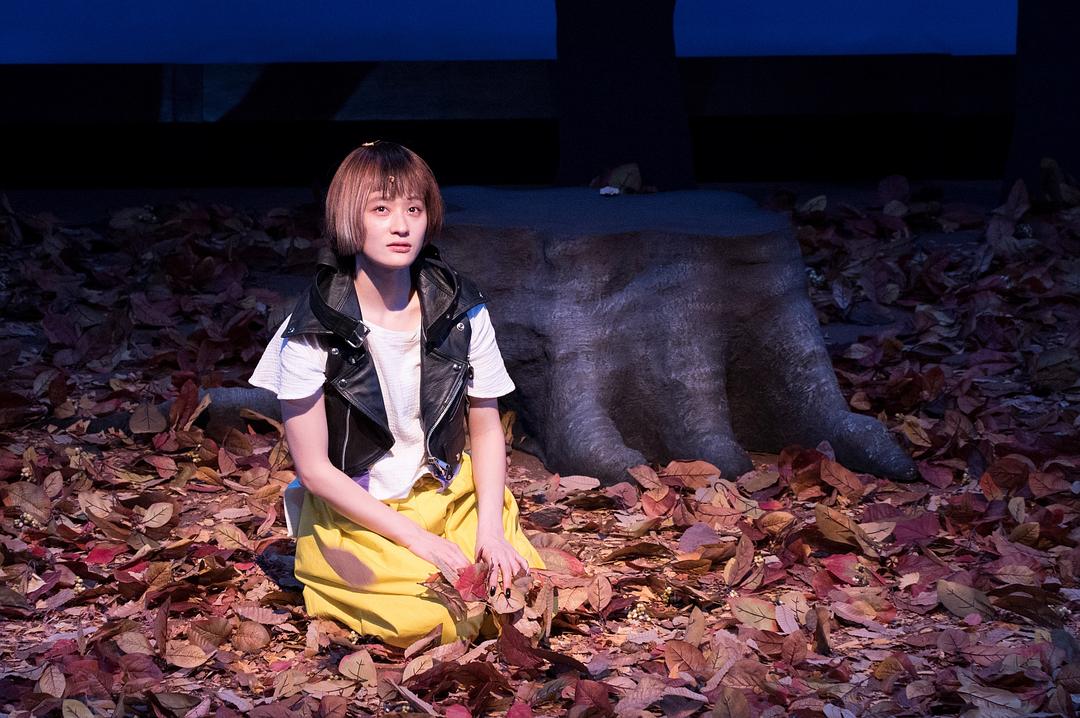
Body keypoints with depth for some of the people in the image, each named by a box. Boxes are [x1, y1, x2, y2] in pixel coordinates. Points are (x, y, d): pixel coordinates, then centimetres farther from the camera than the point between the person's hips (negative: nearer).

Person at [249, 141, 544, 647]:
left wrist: (491, 528, -10)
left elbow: (486, 428, 5)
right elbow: (314, 468, -11)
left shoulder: (461, 310, -4)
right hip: (355, 516, -3)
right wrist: (416, 539, -16)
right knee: (442, 620, -26)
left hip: (450, 497, 3)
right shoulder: (312, 331, -14)